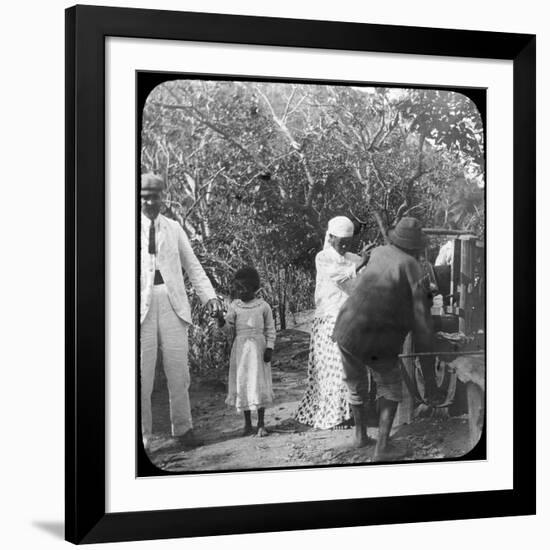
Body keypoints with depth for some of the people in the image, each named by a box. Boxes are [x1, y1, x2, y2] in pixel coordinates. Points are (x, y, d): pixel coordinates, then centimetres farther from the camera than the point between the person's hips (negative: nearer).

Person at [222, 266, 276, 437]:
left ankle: (261, 423, 9)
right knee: (242, 383, 4)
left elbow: (270, 329, 3)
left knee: (259, 383, 1)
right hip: (240, 349, 1)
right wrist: (224, 322, -18)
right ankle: (247, 423, 15)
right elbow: (230, 327, 3)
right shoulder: (234, 306, 3)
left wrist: (269, 347, -5)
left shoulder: (263, 306, 0)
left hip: (258, 348, -1)